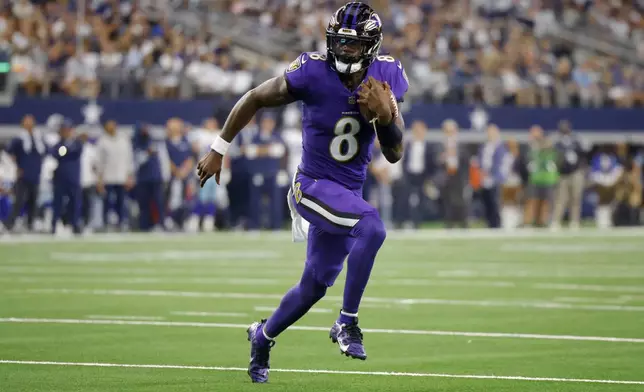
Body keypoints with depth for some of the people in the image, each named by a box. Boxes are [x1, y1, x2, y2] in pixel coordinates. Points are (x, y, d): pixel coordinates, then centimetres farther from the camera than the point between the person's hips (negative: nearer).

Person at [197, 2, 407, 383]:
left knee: (314, 286, 17)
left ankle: (263, 335, 43)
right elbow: (254, 99, -4)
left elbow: (395, 154, -3)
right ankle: (347, 323, -22)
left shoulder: (387, 76, -6)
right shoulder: (313, 72, -19)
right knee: (372, 225, -33)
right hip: (313, 184, -6)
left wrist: (385, 114, -22)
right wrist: (218, 150, 1)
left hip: (348, 192, 6)